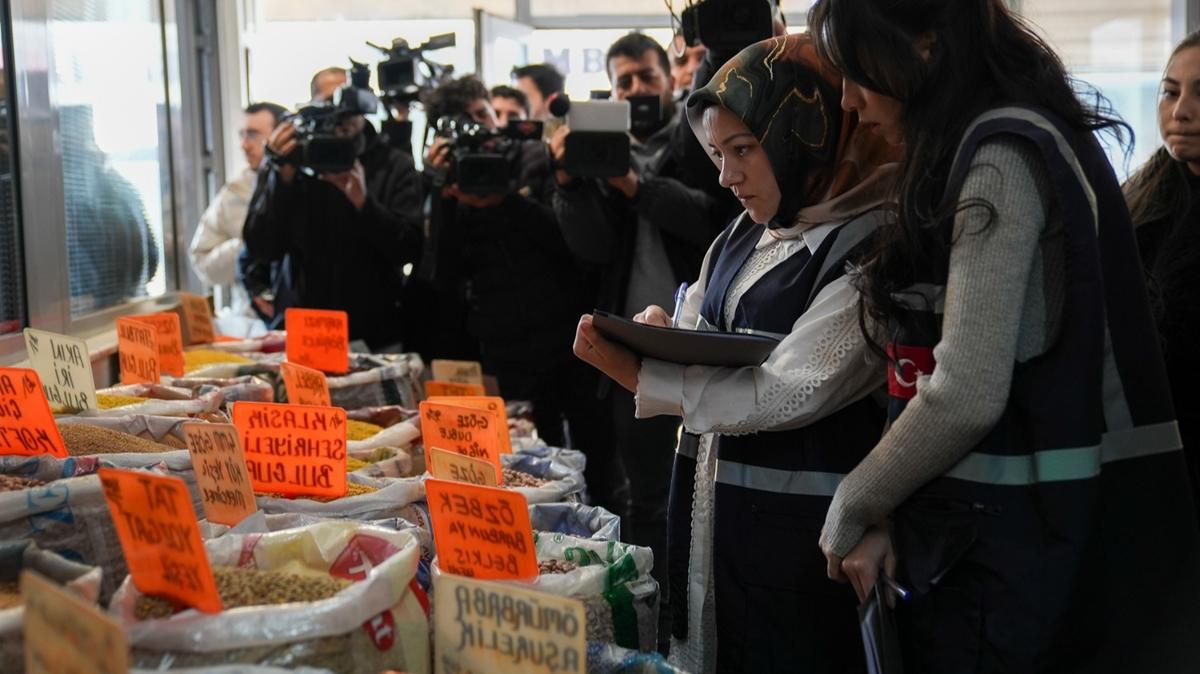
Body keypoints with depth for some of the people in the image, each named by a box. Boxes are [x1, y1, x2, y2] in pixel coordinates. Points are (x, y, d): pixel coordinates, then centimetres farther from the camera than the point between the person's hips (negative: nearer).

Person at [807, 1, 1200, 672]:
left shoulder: (1000, 159, -15)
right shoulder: (1016, 141, 13)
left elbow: (966, 397, -21)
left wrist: (850, 514, -6)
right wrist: (885, 515, 3)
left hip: (1008, 536, -9)